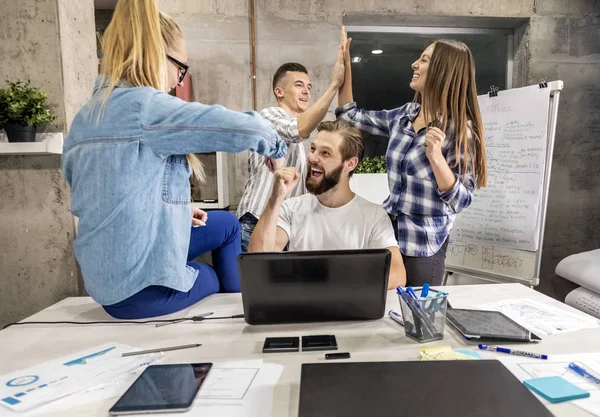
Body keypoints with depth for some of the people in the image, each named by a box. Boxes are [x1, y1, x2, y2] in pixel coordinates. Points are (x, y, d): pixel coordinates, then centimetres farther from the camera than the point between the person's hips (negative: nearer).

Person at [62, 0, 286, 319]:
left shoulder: (84, 118, 7)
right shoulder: (143, 105, -20)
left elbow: (113, 200, 14)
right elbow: (244, 127, -25)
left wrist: (176, 212, 12)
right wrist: (275, 147, -3)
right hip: (142, 288, -8)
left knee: (227, 224, 24)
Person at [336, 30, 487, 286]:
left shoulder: (459, 128, -13)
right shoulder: (404, 115, 3)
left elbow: (460, 200, -15)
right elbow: (352, 118, 12)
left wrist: (436, 157, -28)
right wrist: (345, 66, 9)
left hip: (422, 245, -5)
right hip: (386, 232, 6)